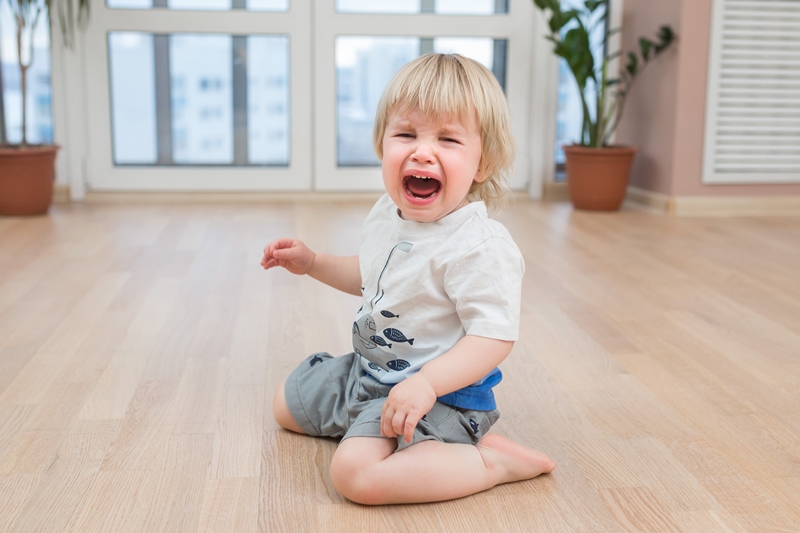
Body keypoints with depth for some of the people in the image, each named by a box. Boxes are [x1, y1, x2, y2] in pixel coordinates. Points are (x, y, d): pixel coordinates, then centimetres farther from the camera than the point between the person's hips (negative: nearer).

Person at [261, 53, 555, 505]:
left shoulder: (479, 246, -28)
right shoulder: (387, 214, -1)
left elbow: (494, 336, -29)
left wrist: (425, 384, -39)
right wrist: (311, 262, 10)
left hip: (438, 388, -9)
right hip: (368, 367, 9)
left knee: (357, 473, -29)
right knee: (287, 404, 22)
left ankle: (493, 461, -13)